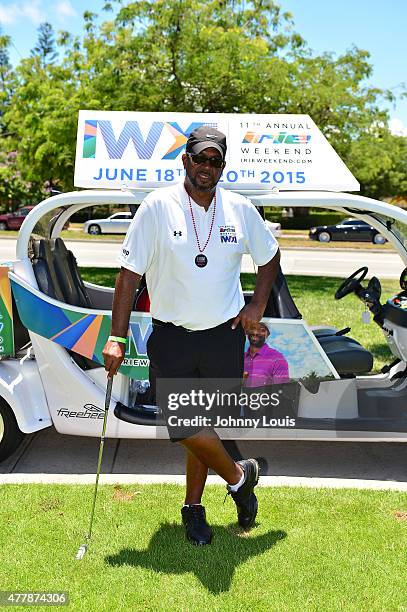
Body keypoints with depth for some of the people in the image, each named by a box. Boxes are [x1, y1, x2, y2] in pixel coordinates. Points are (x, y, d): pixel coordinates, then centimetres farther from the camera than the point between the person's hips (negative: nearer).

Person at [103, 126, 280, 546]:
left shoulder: (241, 210, 4)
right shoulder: (158, 206, -6)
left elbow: (269, 256, 20)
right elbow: (129, 273, -6)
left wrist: (257, 305, 6)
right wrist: (117, 338, -10)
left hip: (224, 336, 2)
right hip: (172, 338, -2)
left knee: (206, 426, 11)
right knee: (184, 425, -7)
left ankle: (193, 507, 32)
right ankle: (238, 474, 23)